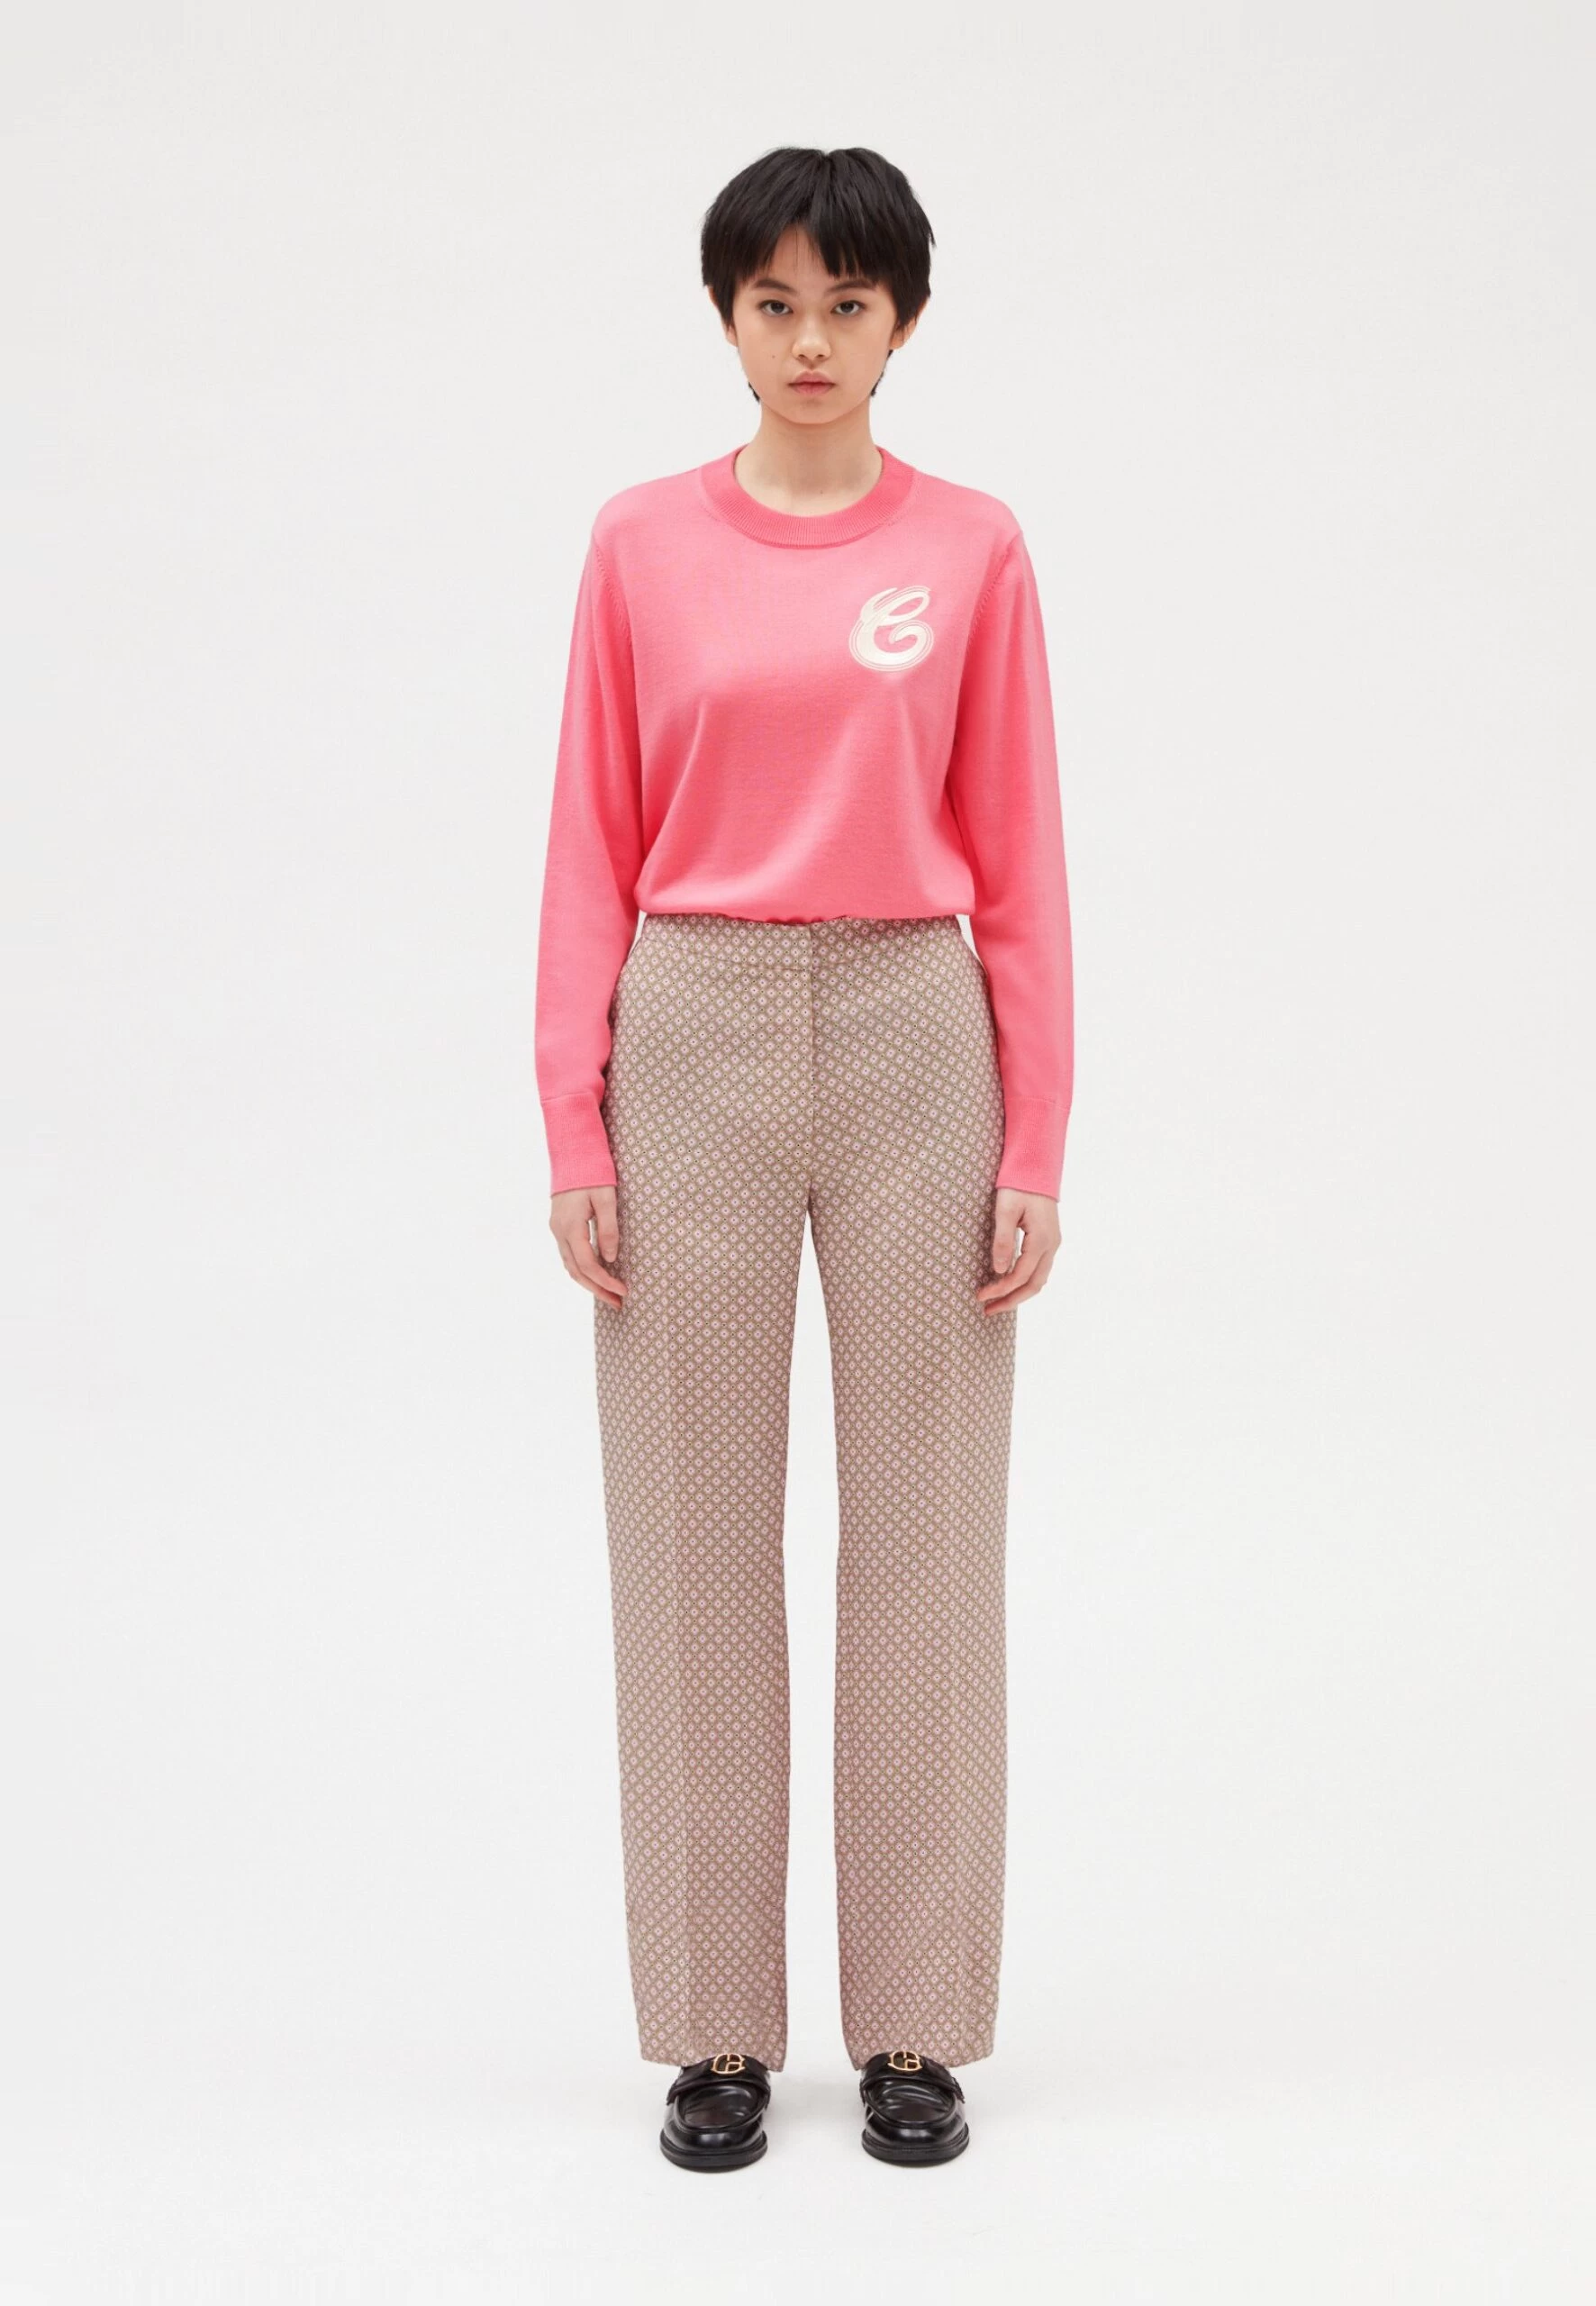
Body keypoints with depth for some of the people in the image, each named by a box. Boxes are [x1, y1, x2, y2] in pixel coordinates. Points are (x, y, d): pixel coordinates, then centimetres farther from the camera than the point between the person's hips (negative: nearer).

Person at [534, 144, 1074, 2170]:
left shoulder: (972, 550, 4)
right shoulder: (642, 544, 5)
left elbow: (1016, 862, 2)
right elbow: (595, 850, 3)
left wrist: (1036, 1145, -4)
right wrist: (574, 1127, -4)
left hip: (914, 1045, 0)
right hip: (696, 1047, 0)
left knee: (924, 1541, 4)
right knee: (695, 1544, 4)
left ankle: (915, 2025, 18)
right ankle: (715, 2029, 18)